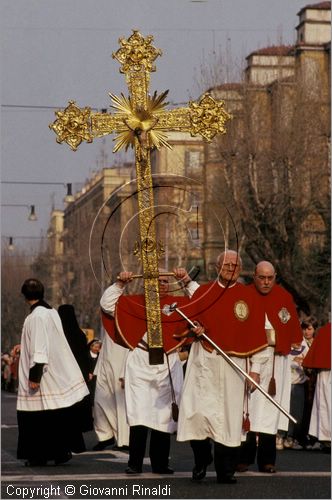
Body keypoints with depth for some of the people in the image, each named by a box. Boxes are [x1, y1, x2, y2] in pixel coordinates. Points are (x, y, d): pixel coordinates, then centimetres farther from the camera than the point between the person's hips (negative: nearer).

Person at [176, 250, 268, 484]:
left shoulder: (248, 296, 7)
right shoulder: (203, 291, 10)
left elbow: (256, 334, 6)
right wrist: (195, 327, -8)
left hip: (233, 363, -1)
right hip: (203, 361, 1)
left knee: (229, 416, -2)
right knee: (197, 411, -9)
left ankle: (225, 470, 5)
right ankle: (201, 460, 10)